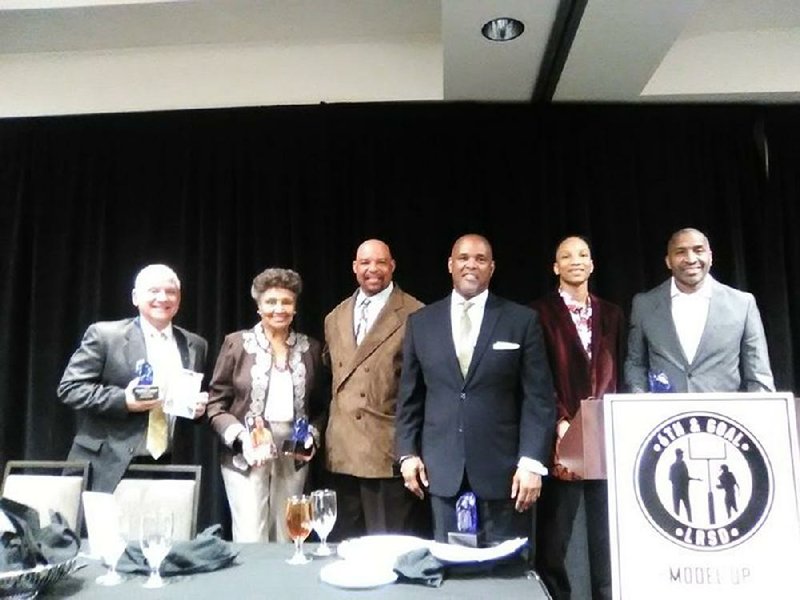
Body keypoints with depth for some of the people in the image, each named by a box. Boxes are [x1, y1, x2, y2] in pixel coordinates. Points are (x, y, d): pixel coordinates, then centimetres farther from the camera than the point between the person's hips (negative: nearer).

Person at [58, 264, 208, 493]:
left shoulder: (195, 345, 10)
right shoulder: (104, 335, -2)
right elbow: (69, 388, -5)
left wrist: (199, 407, -3)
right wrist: (123, 401, -17)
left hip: (168, 470, 4)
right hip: (108, 467, -3)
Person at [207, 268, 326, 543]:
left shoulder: (310, 348, 6)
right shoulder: (237, 343, -2)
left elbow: (319, 406, 13)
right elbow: (216, 404, -1)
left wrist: (312, 437, -3)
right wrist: (241, 437, -15)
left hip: (294, 457, 3)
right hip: (246, 456, -3)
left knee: (285, 541, 11)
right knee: (251, 543, -3)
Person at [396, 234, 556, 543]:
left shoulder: (523, 320, 0)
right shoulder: (420, 322, 7)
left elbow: (539, 398, -2)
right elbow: (410, 395, 10)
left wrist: (532, 462, -9)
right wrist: (407, 452, 4)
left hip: (503, 466, -1)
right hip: (442, 468, 2)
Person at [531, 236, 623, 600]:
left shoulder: (611, 314, 15)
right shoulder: (541, 312, 2)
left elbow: (619, 375, 13)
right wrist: (561, 423, -15)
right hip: (563, 438, -3)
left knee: (609, 535, 8)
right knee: (553, 537, 3)